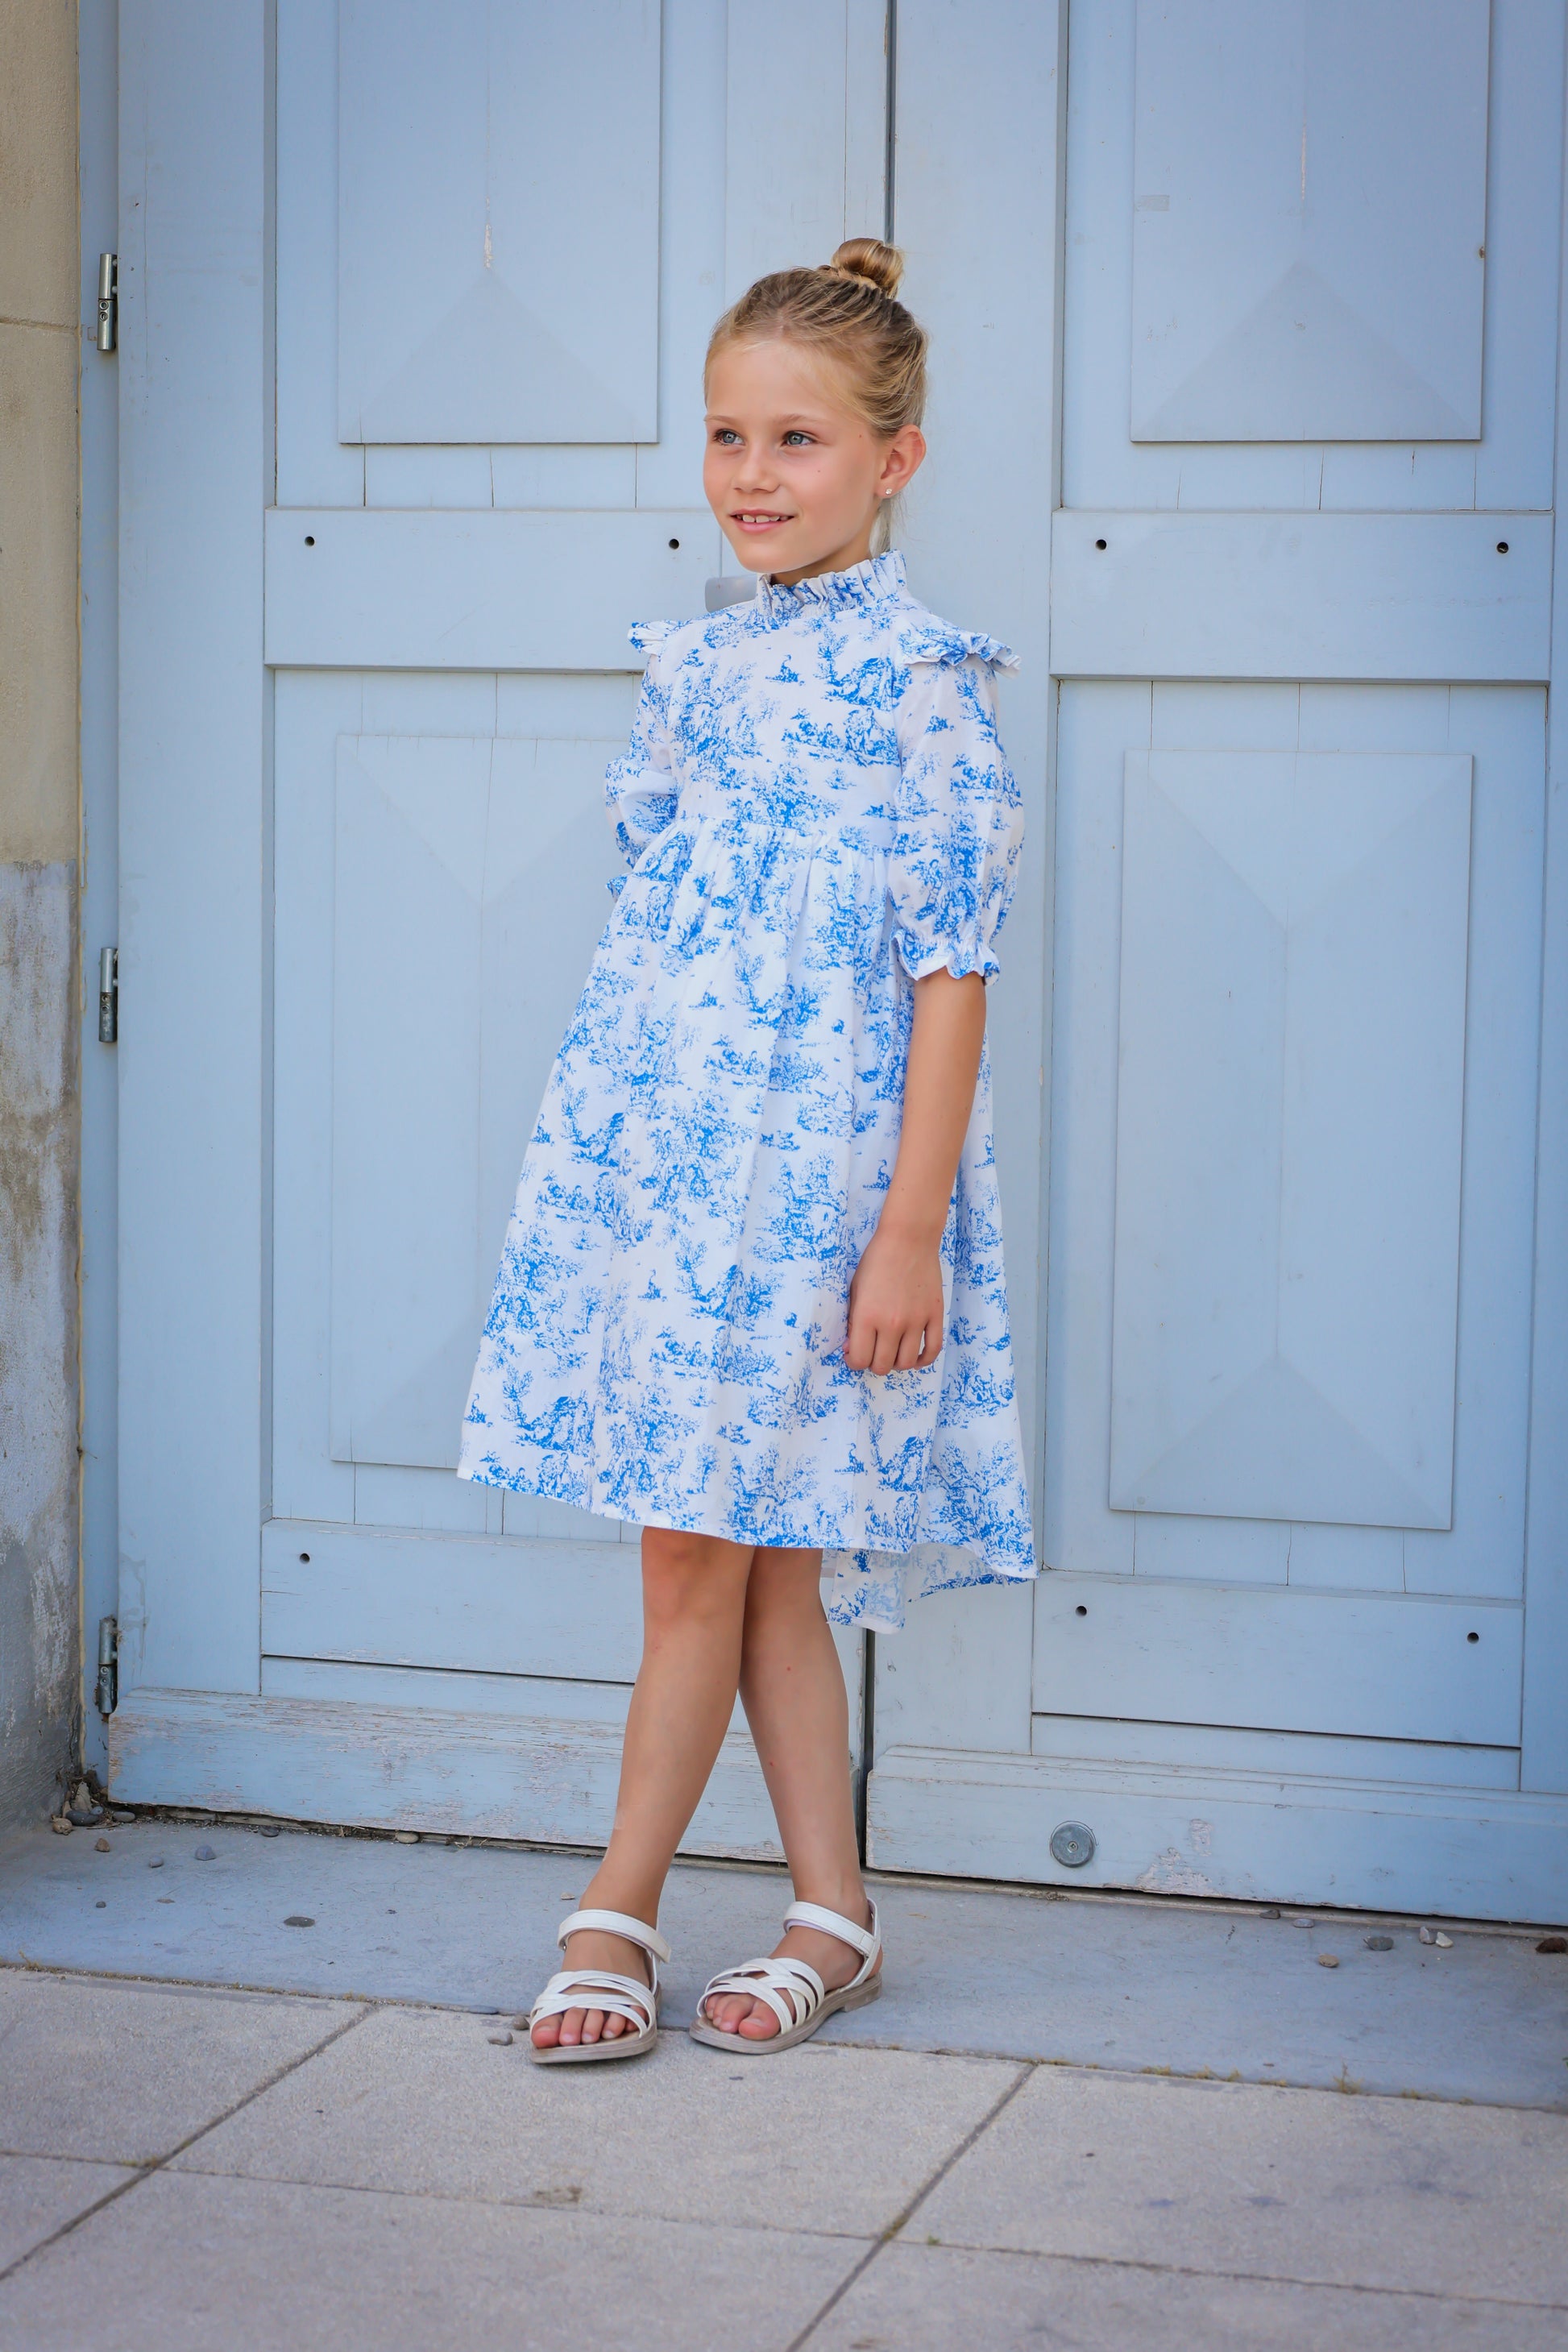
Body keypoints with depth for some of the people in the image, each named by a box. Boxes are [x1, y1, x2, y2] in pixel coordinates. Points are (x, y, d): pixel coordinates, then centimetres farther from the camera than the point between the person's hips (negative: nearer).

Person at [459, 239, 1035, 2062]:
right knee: (755, 1556, 9)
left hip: (806, 1167, -6)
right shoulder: (693, 663, 11)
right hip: (649, 1143, 7)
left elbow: (951, 969, -10)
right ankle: (833, 1918, 19)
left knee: (702, 1549, -1)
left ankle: (616, 1908, 12)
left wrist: (911, 1226, -14)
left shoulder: (916, 675, -8)